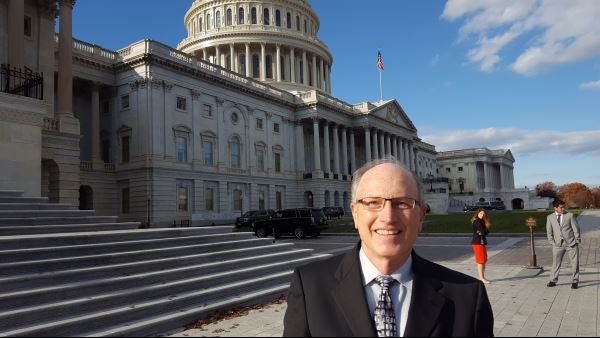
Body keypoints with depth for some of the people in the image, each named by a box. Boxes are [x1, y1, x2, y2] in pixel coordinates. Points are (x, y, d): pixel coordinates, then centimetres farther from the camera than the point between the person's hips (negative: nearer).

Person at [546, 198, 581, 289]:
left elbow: (575, 228, 0)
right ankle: (553, 280, 16)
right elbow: (549, 231, 8)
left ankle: (575, 281, 16)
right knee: (556, 262, 6)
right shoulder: (550, 217, 3)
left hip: (571, 243, -1)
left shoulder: (570, 215, -1)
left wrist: (577, 240, -4)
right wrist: (552, 242, 1)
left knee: (574, 262, 4)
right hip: (558, 244, 1)